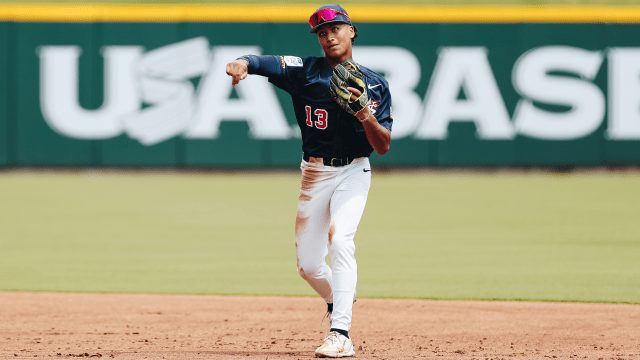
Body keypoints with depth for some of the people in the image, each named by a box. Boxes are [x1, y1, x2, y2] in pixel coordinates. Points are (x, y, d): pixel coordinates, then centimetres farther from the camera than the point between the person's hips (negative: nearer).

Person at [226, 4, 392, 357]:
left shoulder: (375, 85, -1)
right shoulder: (305, 71, -1)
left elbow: (383, 147, -4)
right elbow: (263, 63, -17)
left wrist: (366, 116, -24)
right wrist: (243, 62, -41)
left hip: (353, 172, -2)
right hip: (315, 173, 2)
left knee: (340, 240, -26)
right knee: (308, 265, 5)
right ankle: (339, 300, 40)